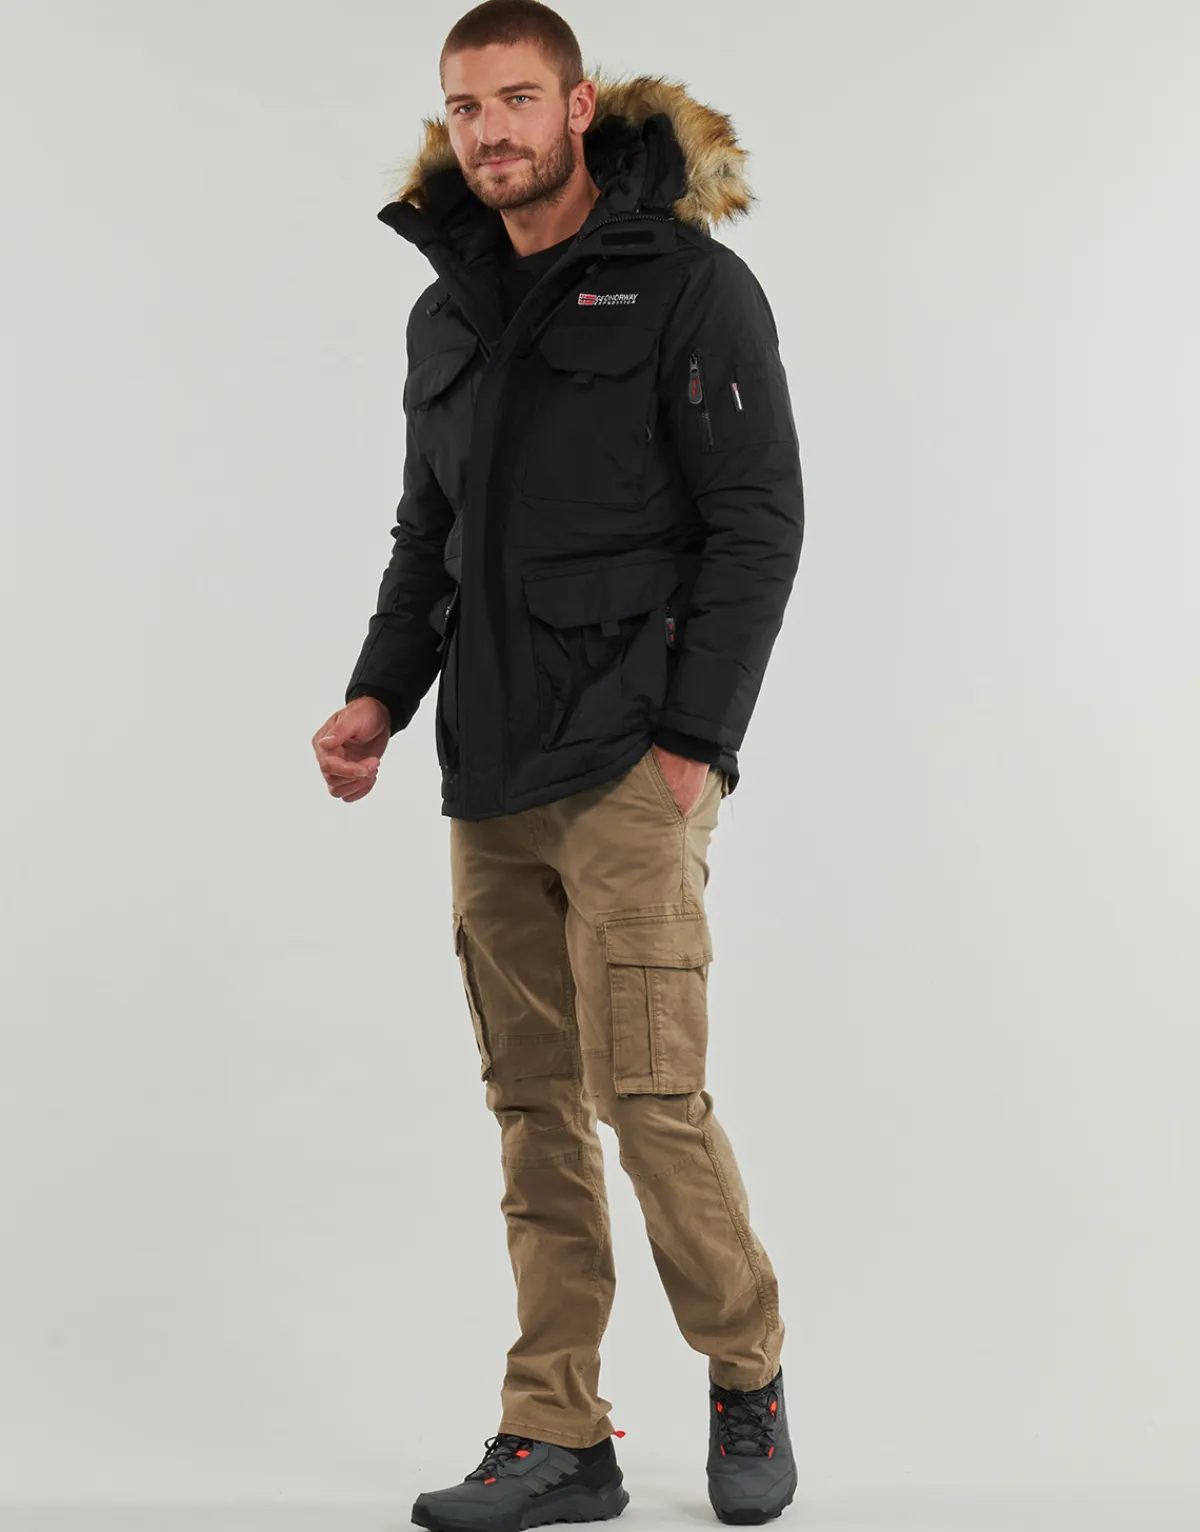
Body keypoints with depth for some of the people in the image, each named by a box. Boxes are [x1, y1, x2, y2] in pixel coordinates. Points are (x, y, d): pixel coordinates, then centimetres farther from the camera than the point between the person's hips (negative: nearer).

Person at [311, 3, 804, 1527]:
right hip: (491, 779, 6)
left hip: (629, 768, -6)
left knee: (648, 1091, -10)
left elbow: (757, 525, -8)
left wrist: (692, 744, -14)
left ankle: (748, 1384, 13)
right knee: (535, 1105, 7)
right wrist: (381, 694, 6)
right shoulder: (447, 313, 16)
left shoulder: (689, 283, -4)